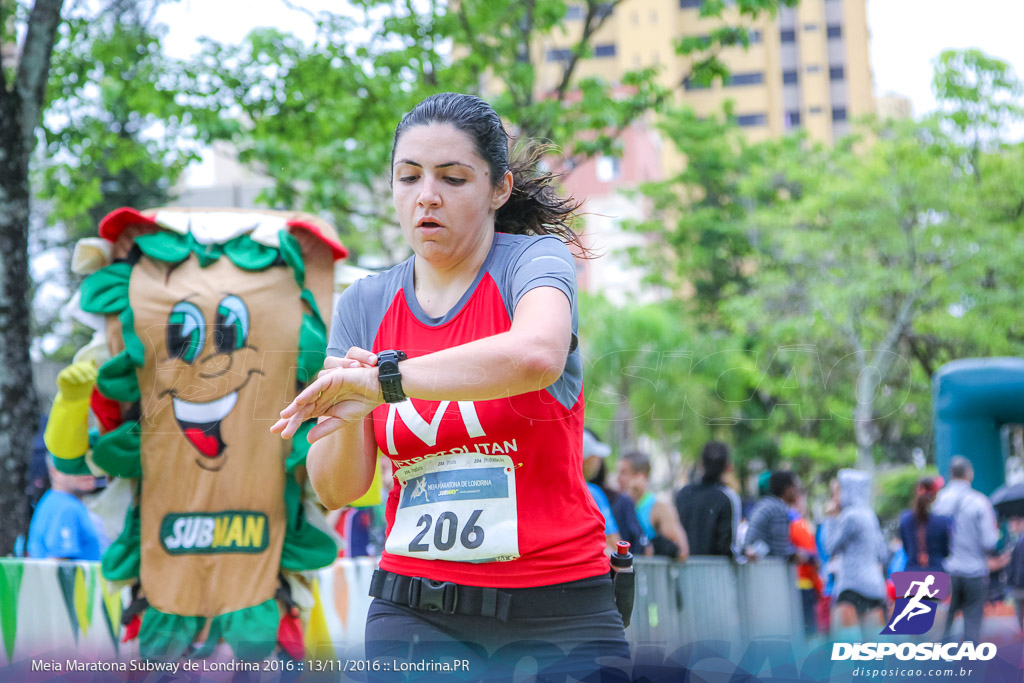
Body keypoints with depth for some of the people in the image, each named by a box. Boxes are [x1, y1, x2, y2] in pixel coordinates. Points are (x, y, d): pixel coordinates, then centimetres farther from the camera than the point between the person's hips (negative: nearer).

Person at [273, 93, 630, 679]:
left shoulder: (536, 257, -5)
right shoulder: (364, 305, 6)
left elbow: (537, 355, -31)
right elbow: (336, 491, 3)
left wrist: (381, 380, -28)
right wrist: (349, 417, -18)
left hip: (559, 610, -3)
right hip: (415, 609, 3)